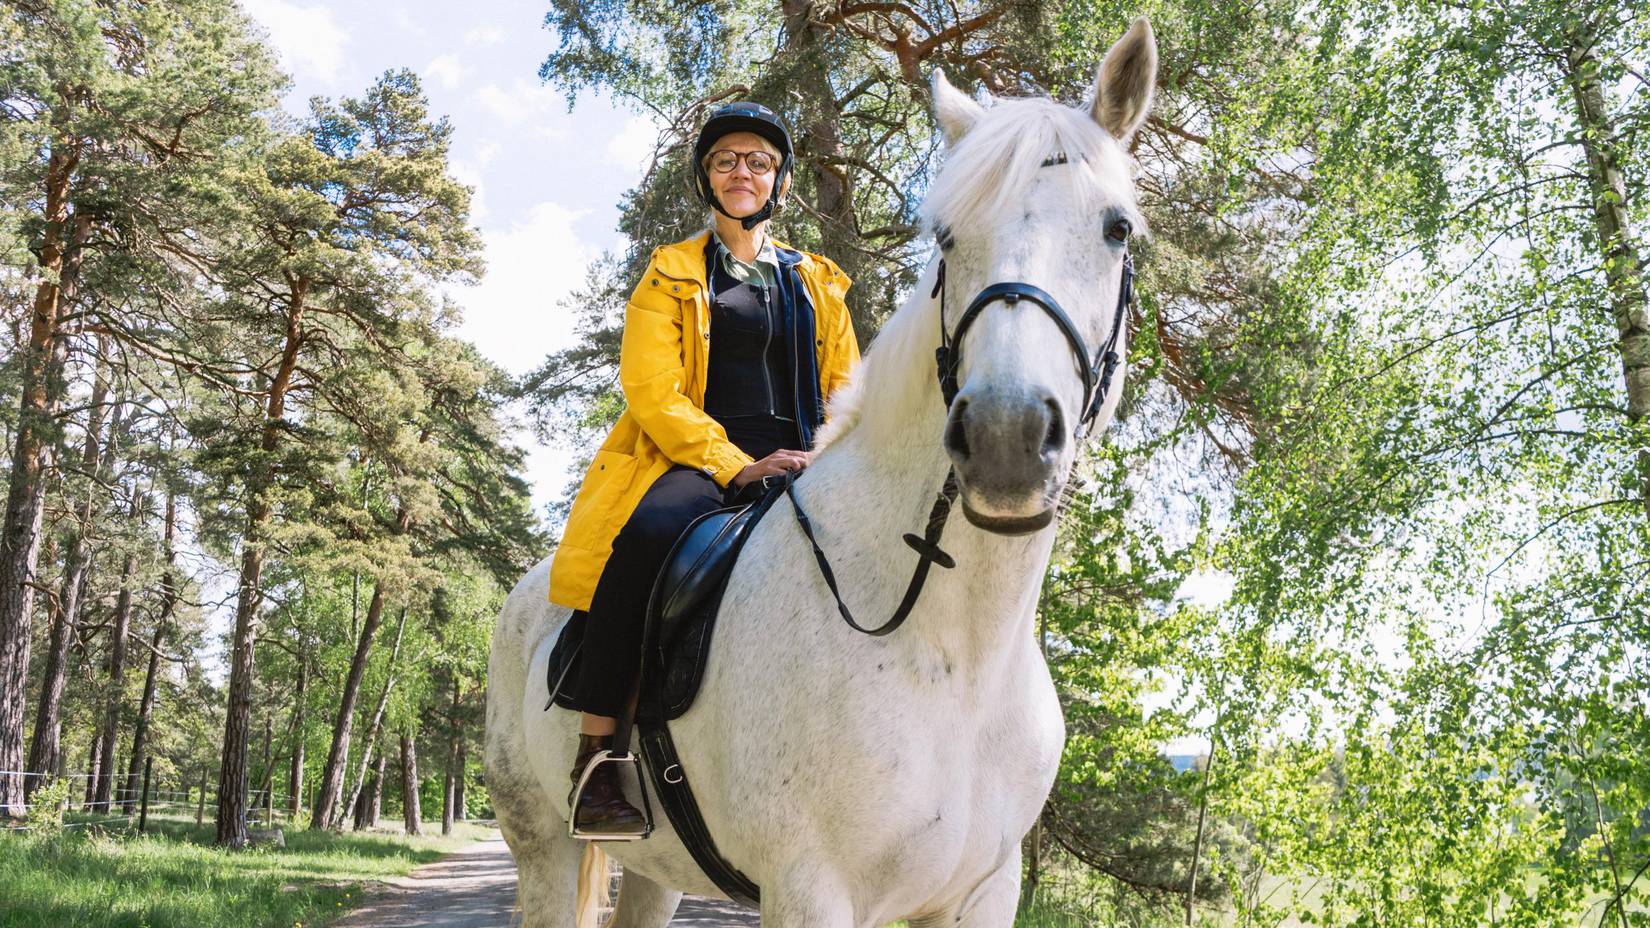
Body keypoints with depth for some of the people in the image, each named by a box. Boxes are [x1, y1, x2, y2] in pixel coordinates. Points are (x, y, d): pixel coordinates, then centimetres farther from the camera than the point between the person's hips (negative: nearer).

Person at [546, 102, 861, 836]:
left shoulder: (818, 283, 23)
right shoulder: (671, 276, 12)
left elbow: (845, 391, 21)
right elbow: (651, 391, -1)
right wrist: (737, 466, -15)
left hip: (802, 471, 3)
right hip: (697, 465, -3)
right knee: (645, 535, -38)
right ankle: (595, 755, -29)